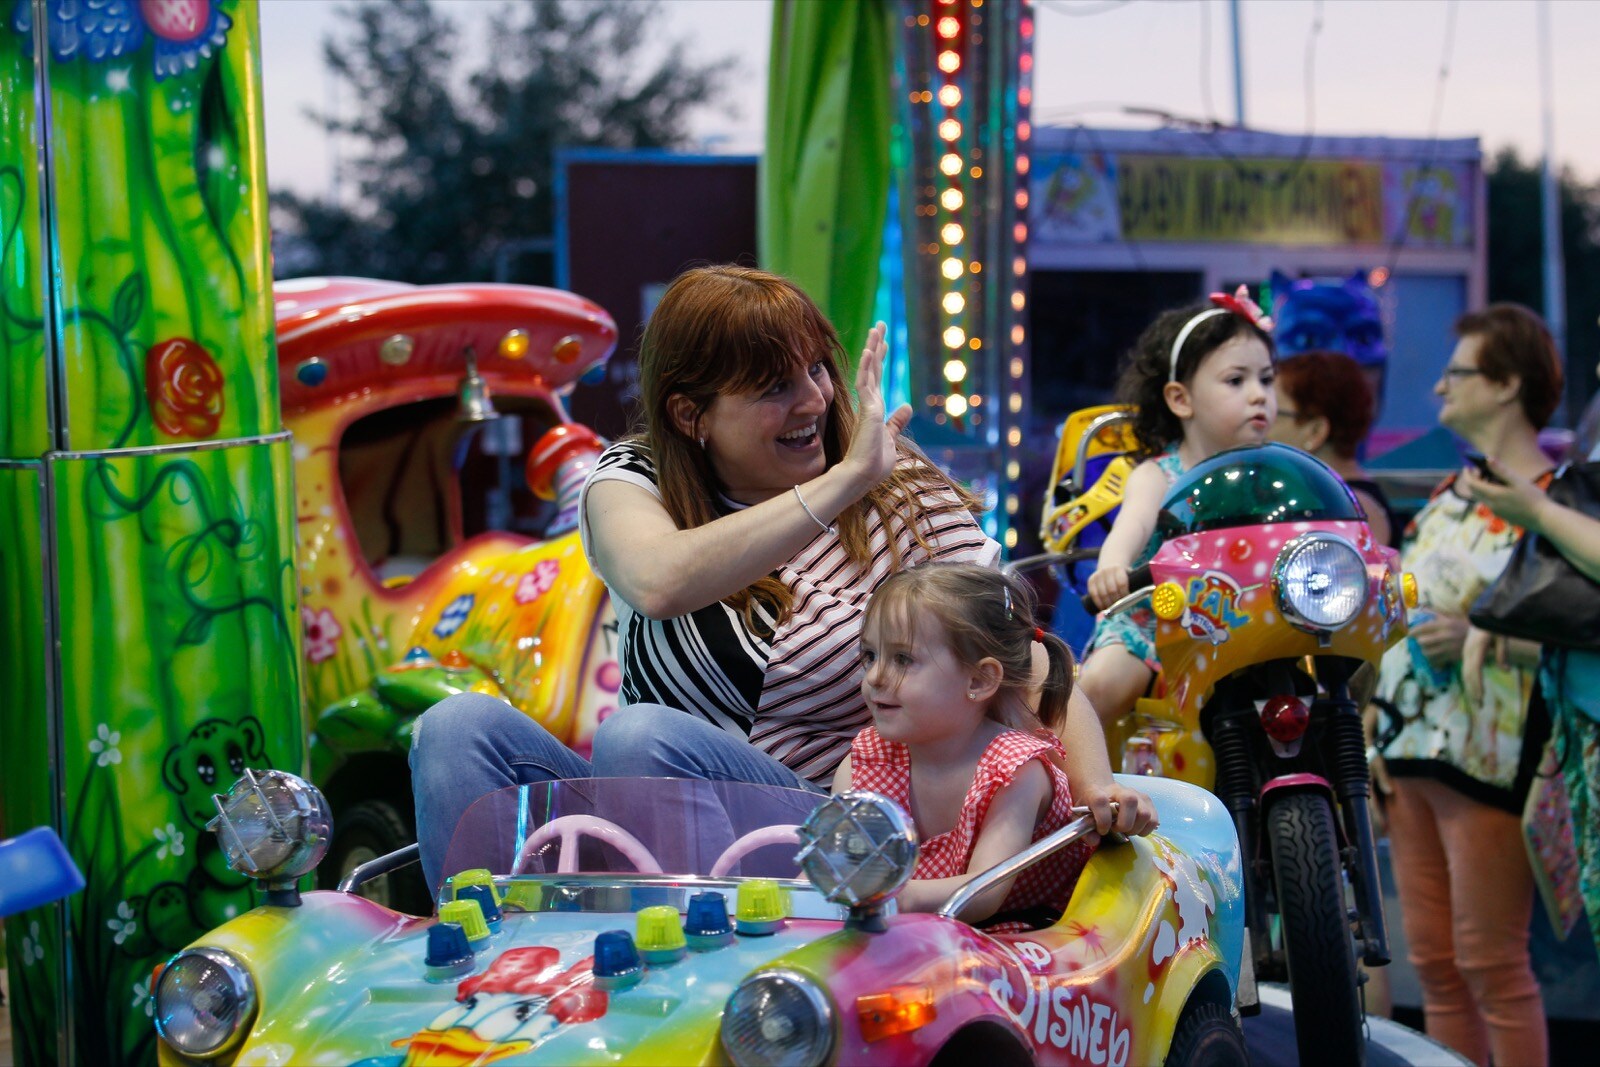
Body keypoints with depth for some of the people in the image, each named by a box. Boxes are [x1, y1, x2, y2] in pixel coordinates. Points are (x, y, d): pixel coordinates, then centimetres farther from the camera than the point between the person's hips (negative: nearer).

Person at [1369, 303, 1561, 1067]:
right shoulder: (1447, 495, 16)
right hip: (1415, 748, 8)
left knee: (1489, 964, -5)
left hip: (1486, 759, -8)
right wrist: (1381, 741, 15)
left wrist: (1480, 634, -22)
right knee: (1432, 960, 10)